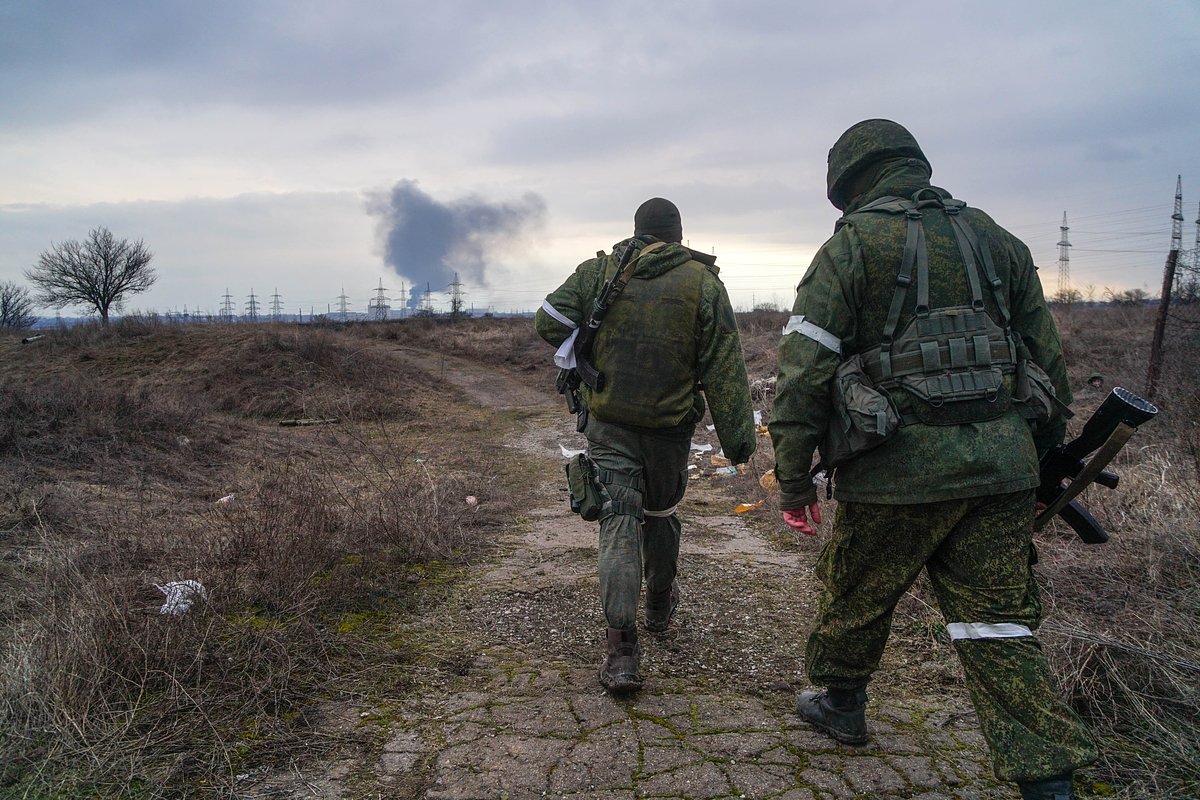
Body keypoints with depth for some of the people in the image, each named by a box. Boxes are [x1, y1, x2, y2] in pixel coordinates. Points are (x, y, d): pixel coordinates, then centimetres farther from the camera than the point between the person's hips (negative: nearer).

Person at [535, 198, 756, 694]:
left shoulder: (598, 272, -2)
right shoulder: (703, 283, -5)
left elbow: (548, 321, -3)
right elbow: (724, 369, -7)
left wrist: (582, 361, 13)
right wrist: (738, 437, -2)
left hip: (608, 423, 0)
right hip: (669, 426, 0)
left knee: (619, 523, -1)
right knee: (661, 514, 21)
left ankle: (621, 648, -9)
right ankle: (659, 605, 43)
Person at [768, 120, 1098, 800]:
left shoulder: (853, 245, -4)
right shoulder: (995, 238, 12)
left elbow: (803, 371, -9)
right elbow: (1048, 357, 14)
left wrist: (794, 479, -3)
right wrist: (1046, 453, 22)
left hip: (902, 468, -4)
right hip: (1002, 462, 5)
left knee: (857, 596, 18)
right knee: (998, 622, 10)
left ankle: (841, 704, 39)